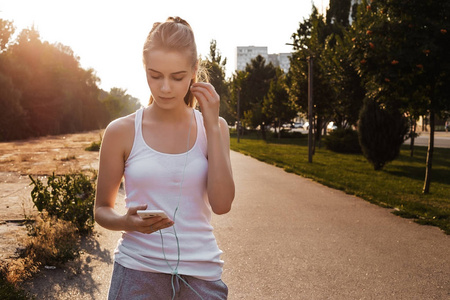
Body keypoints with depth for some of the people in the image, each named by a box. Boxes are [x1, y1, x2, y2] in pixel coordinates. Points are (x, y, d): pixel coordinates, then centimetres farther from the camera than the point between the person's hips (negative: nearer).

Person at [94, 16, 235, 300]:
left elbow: (222, 204, -11)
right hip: (137, 273, -1)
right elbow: (102, 209, 4)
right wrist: (128, 222, -17)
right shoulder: (121, 132, -3)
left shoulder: (213, 127, 1)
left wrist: (212, 126, -11)